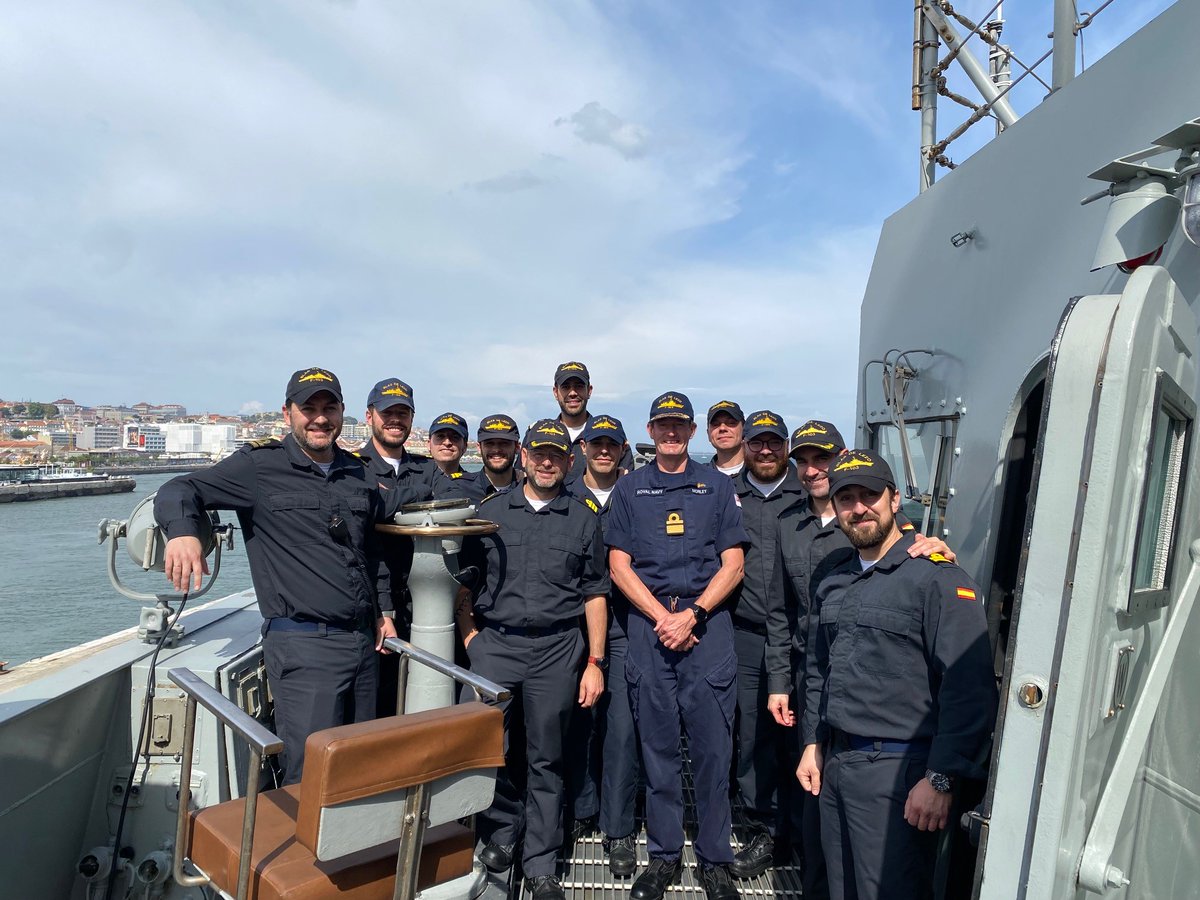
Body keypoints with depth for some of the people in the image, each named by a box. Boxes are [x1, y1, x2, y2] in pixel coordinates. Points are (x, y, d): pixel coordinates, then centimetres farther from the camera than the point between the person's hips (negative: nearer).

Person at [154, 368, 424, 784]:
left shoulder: (358, 473, 13)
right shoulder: (260, 466, -3)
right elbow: (180, 490, -5)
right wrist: (182, 531, -27)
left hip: (363, 641, 6)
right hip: (302, 646, -6)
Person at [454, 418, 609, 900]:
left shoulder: (583, 519, 6)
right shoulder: (491, 511, 7)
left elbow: (594, 594, 6)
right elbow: (465, 580, 11)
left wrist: (594, 662, 1)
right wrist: (468, 635, -1)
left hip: (556, 648, 0)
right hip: (494, 644, 1)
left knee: (546, 757, 7)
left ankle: (539, 861, 24)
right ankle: (500, 833, 30)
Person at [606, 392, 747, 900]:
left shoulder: (718, 487, 10)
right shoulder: (629, 489, 12)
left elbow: (732, 566, 5)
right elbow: (619, 566, 5)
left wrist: (692, 614, -9)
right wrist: (663, 617, -7)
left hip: (707, 622, 0)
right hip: (648, 623, 1)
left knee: (712, 744, 2)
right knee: (657, 743, 7)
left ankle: (715, 859, 17)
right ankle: (663, 855, 21)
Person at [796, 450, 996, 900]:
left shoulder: (936, 577, -13)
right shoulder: (835, 579, 11)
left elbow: (970, 689, -18)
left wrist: (940, 779, -18)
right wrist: (813, 743, 16)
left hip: (896, 770, -7)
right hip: (835, 762, 7)